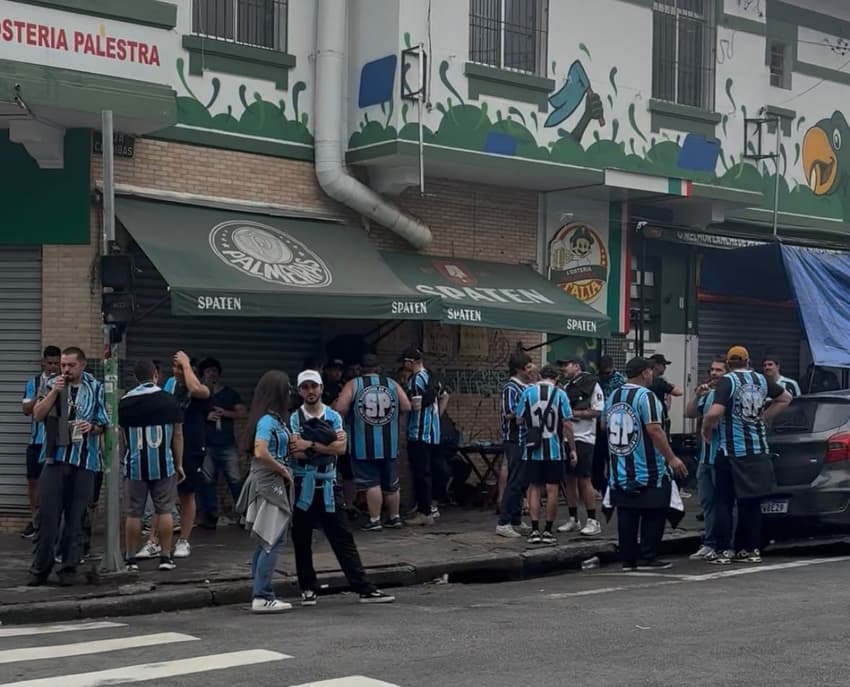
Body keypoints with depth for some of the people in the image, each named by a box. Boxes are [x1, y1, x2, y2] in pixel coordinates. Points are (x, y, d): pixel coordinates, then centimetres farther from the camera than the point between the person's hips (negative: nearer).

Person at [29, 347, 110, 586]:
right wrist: (54, 392, -11)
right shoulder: (51, 385, 8)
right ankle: (41, 567, 7)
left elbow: (105, 424, 10)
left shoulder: (95, 389, 6)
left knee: (75, 517, 3)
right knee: (48, 514, -2)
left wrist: (92, 427, -11)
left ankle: (69, 567, 12)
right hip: (55, 458, 0)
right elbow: (37, 415, -1)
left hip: (84, 461, 0)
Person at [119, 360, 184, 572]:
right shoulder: (169, 400, -1)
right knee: (164, 511, 5)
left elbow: (120, 436, 10)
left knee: (134, 513, 6)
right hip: (164, 465, -1)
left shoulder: (124, 402, 1)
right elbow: (177, 435, 0)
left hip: (135, 466, 1)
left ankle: (131, 559, 9)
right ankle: (165, 557, 6)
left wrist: (123, 460, 25)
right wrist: (179, 464, 6)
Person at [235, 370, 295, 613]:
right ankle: (262, 597, -5)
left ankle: (260, 594, 18)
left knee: (266, 543, 13)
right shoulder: (268, 420, -17)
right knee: (273, 542, -7)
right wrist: (283, 470, -15)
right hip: (270, 483, -10)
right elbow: (260, 453, -27)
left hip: (271, 484, 10)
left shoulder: (273, 419, 12)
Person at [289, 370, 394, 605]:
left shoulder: (333, 417, 6)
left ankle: (364, 589, 1)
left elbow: (341, 448, -8)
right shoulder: (294, 419, 0)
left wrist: (311, 445, -13)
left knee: (343, 538, 1)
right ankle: (308, 588, 19)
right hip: (302, 486, -1)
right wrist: (328, 445, -10)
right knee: (301, 540, 5)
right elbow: (297, 453, -13)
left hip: (326, 486, 1)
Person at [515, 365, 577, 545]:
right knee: (552, 490, 6)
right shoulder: (560, 394, -4)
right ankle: (548, 531, 8)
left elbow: (519, 419, 3)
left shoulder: (528, 392, 0)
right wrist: (573, 450, 0)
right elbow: (567, 425, -6)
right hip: (554, 450, -1)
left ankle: (535, 531, 5)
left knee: (534, 489, 8)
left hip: (533, 450, 1)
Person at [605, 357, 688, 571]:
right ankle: (647, 558, 3)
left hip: (620, 471, 7)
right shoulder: (645, 396, -13)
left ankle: (627, 559, 11)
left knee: (626, 515, 9)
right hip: (648, 471, -7)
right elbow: (654, 430, -20)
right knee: (653, 514, 3)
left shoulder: (613, 397, 11)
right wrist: (672, 459, -17)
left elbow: (606, 427, 19)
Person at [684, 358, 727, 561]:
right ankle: (709, 544, 16)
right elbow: (689, 413, 10)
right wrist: (697, 396, -3)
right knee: (707, 502, 10)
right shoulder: (706, 395, 17)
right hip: (705, 457, 8)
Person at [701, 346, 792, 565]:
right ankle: (751, 549, 14)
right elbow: (786, 398, 24)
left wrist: (706, 430, -4)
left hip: (732, 451, -5)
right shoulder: (761, 380, 9)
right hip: (759, 450, 5)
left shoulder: (727, 381, -9)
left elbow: (714, 413, -22)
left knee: (724, 502, 3)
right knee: (752, 502, 12)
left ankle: (724, 551, -1)